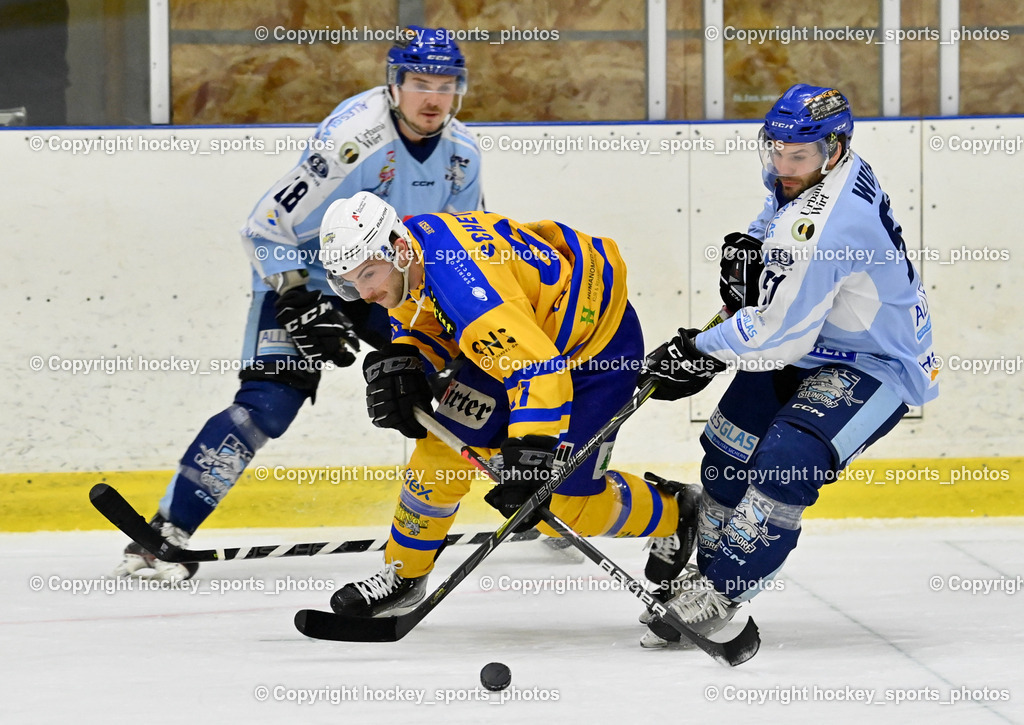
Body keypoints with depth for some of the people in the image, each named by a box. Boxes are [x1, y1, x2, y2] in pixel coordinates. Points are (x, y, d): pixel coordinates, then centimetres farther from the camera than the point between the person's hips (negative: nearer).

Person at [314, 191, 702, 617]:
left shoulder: (462, 278, -39)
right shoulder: (407, 268, -11)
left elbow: (540, 367, -42)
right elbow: (423, 333, 7)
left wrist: (530, 456, -47)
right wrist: (398, 361, -15)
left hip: (597, 343, -8)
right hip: (511, 339, 9)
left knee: (565, 508, -4)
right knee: (442, 450, 1)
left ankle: (673, 514, 23)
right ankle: (402, 578, 17)